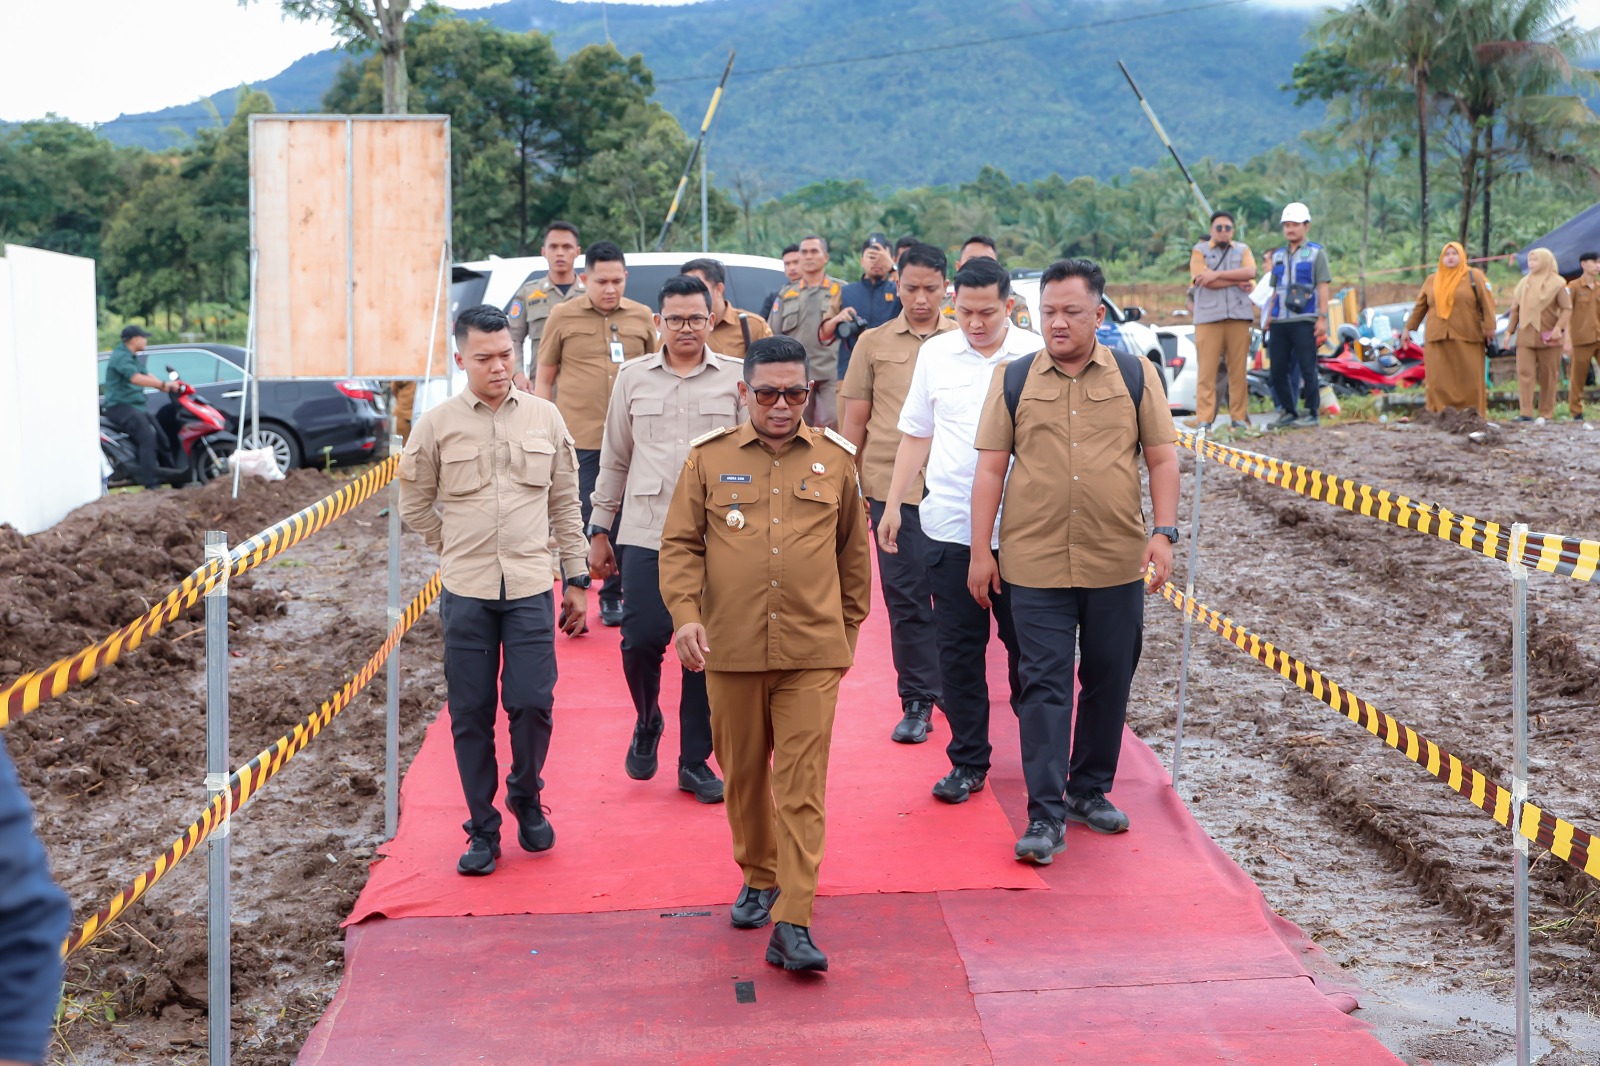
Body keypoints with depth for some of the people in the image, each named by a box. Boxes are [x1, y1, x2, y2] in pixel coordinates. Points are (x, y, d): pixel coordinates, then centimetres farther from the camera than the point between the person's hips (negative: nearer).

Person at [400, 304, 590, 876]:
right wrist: (461, 549, 9)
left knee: (533, 703, -4)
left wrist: (577, 577, 9)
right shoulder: (437, 424, 0)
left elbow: (565, 503, 10)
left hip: (532, 589, 0)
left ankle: (527, 799, 23)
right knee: (471, 715, 5)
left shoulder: (545, 417, 4)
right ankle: (482, 829, 19)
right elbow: (415, 505, 11)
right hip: (466, 593, 0)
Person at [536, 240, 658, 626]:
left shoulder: (642, 317, 7)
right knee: (576, 522, 1)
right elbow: (544, 380, 6)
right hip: (578, 440, -2)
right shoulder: (562, 316, 2)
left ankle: (612, 598, 23)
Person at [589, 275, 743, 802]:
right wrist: (599, 530, 12)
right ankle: (646, 725, 24)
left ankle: (695, 761, 18)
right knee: (642, 638, -7)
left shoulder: (736, 379, 4)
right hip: (646, 533, 1)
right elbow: (614, 460, 13)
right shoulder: (633, 378, 9)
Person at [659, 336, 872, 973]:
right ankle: (759, 878, 37)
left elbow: (853, 549, 16)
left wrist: (850, 625, 17)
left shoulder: (835, 460, 6)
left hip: (813, 654, -1)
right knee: (744, 775, 14)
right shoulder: (709, 460, 3)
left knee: (802, 784, -5)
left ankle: (793, 925, -4)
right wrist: (685, 614, -10)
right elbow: (679, 545, 4)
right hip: (731, 651, 1)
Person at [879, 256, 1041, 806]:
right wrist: (893, 504, 11)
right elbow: (916, 434, 14)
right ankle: (968, 761, 17)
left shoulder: (1038, 356, -2)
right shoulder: (935, 354, 8)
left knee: (1026, 646, 6)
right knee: (958, 648, 6)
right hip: (949, 526, 2)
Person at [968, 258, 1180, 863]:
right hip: (1035, 563, -1)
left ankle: (1090, 791, 29)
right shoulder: (1013, 381, 4)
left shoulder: (1136, 377, 4)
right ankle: (1045, 814, 1)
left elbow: (1162, 457, 5)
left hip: (1117, 562, 1)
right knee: (1044, 684, -2)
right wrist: (980, 548, 1)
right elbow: (991, 467, 4)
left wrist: (1164, 530, -6)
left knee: (1109, 681, 11)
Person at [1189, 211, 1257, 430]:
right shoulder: (1199, 251, 10)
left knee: (1238, 369, 0)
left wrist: (1218, 274, -9)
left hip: (1239, 316, 2)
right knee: (1207, 370, -7)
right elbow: (1204, 280, -7)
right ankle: (1204, 419, -8)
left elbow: (1250, 272, -3)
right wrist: (1237, 281, -3)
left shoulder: (1242, 250, 18)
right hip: (1208, 317, -2)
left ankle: (1239, 418, 4)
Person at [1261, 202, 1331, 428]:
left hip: (1304, 321, -5)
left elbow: (1322, 286, -3)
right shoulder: (1278, 255, 18)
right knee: (1277, 369, 4)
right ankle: (1287, 412, 15)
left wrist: (1322, 317, -10)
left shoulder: (1316, 253, 3)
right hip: (1279, 322, 5)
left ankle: (1311, 413, 2)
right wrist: (1268, 316, 15)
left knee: (1307, 368, -5)